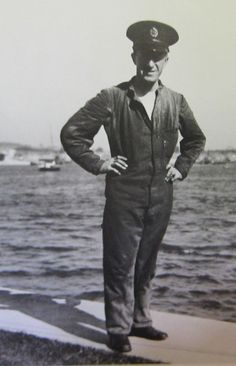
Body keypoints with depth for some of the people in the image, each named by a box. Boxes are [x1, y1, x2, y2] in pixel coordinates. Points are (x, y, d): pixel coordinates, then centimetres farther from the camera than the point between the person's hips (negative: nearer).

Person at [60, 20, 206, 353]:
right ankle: (118, 330, 16)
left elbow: (196, 139, 22)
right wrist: (98, 164, -7)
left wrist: (182, 166, 10)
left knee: (146, 266, 15)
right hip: (124, 200, -4)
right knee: (120, 266, 3)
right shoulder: (112, 99, -8)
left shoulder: (175, 101, 5)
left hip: (160, 200, 4)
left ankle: (140, 321, 29)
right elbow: (71, 133, -4)